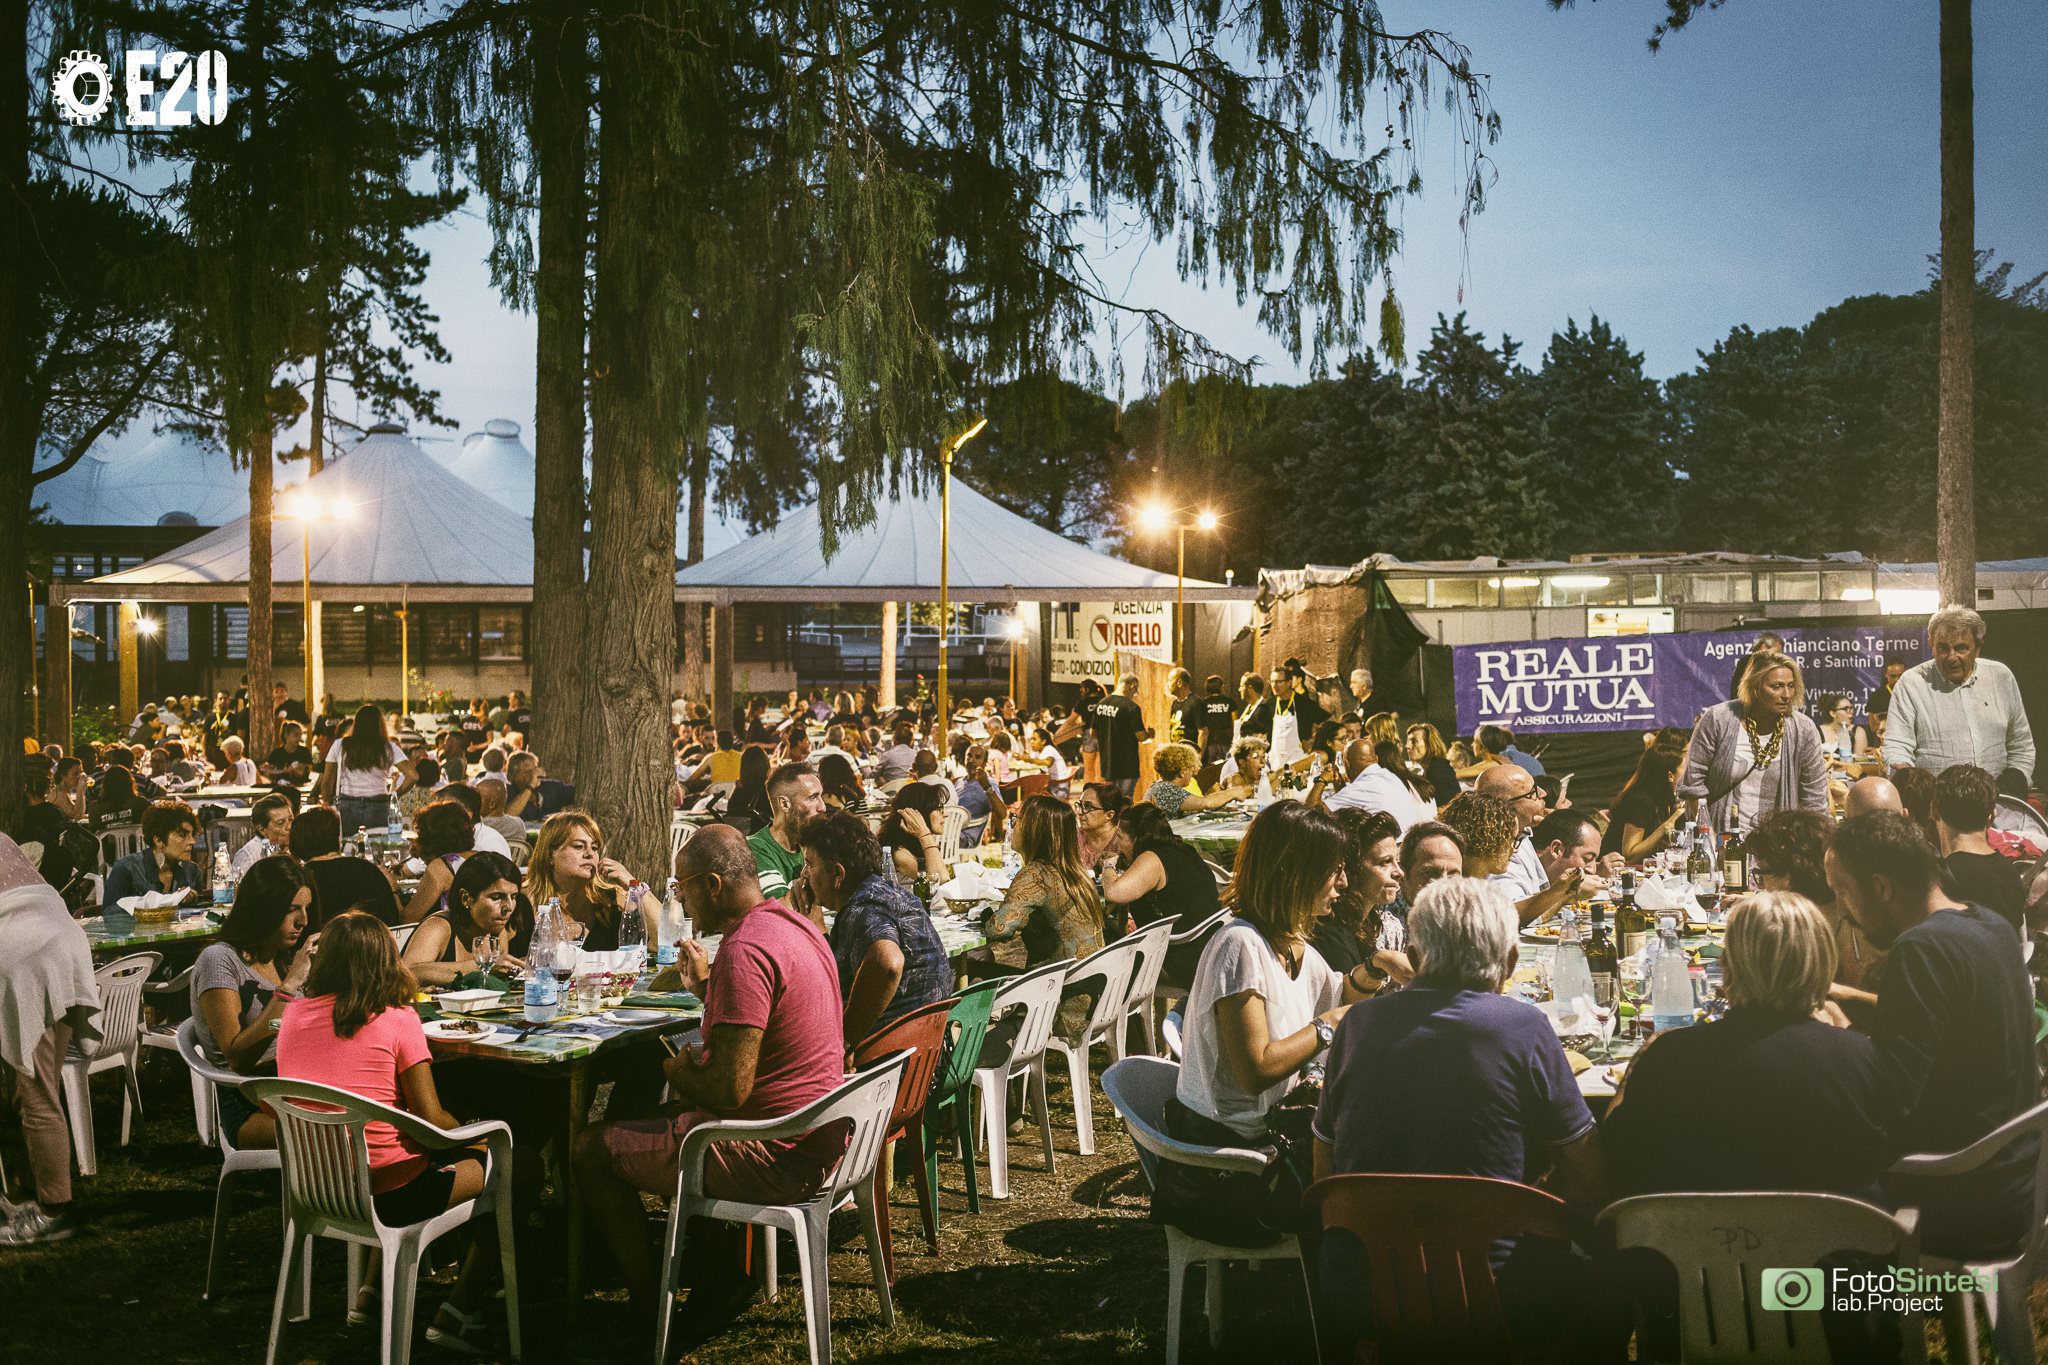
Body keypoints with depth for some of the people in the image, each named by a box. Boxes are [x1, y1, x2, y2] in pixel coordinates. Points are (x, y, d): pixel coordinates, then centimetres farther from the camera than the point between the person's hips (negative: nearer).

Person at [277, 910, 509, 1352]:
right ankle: (457, 1312, 5)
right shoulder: (395, 1018, -14)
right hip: (388, 1192, -7)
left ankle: (374, 1285, 27)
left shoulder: (294, 1014, 2)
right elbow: (431, 1121, -14)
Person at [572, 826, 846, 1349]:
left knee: (593, 1148, 4)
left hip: (775, 1158, -10)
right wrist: (707, 987, 14)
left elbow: (729, 1089, -26)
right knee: (659, 1120, 30)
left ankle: (652, 1315, 15)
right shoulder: (795, 924, 7)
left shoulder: (743, 951, -24)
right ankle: (725, 1264, 22)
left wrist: (678, 1072, -6)